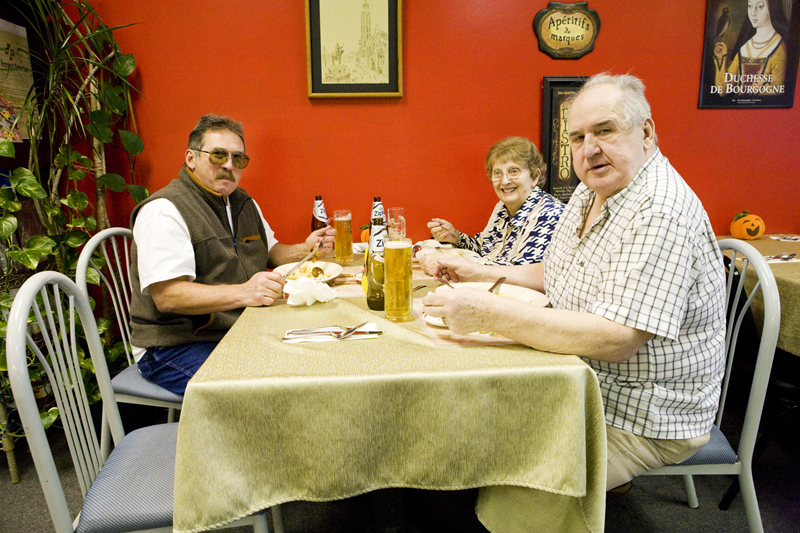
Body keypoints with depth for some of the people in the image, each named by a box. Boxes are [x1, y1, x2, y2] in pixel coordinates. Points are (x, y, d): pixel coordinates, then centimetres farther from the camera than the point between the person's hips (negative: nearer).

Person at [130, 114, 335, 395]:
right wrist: (242, 293, -34)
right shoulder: (164, 211, -13)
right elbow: (167, 296, -23)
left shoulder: (243, 202, 15)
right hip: (176, 346, -8)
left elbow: (270, 252, 28)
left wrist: (304, 250, 7)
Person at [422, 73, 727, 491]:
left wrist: (490, 313, -34)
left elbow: (617, 339, -33)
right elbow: (551, 274, 18)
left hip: (645, 420, -8)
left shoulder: (661, 214, -25)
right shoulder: (589, 194, 6)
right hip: (585, 385, 9)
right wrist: (481, 273, 6)